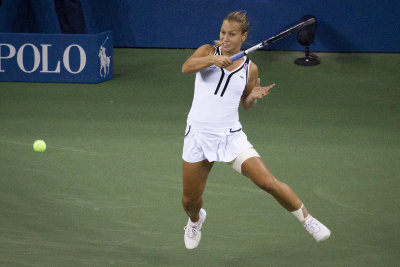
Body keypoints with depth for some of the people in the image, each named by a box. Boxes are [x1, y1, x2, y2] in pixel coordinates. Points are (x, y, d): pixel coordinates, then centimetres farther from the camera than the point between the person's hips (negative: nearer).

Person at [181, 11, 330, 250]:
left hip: (231, 137, 0)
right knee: (190, 200, 10)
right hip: (198, 136, 0)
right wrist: (212, 60, -38)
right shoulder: (208, 51, -2)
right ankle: (196, 219, 48)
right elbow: (186, 67, -22)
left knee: (268, 182, -15)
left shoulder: (250, 69, 2)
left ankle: (308, 220, 4)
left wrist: (254, 96, -6)